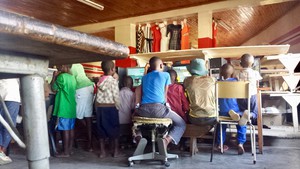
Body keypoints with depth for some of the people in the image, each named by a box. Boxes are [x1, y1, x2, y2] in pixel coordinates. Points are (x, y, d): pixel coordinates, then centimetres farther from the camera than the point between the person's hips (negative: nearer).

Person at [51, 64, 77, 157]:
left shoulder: (62, 76, -12)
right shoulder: (72, 77, 12)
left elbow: (54, 88, -4)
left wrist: (54, 77, 5)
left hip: (64, 108, -8)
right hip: (72, 108, 8)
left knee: (65, 130, -3)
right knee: (71, 129, 11)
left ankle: (65, 152, 2)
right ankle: (69, 150, 18)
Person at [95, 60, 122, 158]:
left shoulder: (100, 80, 7)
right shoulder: (113, 81, -9)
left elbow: (98, 97, 6)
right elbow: (116, 96, -11)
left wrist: (97, 109, 10)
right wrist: (118, 107, 0)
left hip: (100, 107, 5)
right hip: (110, 107, -5)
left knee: (101, 129, 11)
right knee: (114, 129, 7)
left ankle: (102, 152, 18)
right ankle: (116, 151, 13)